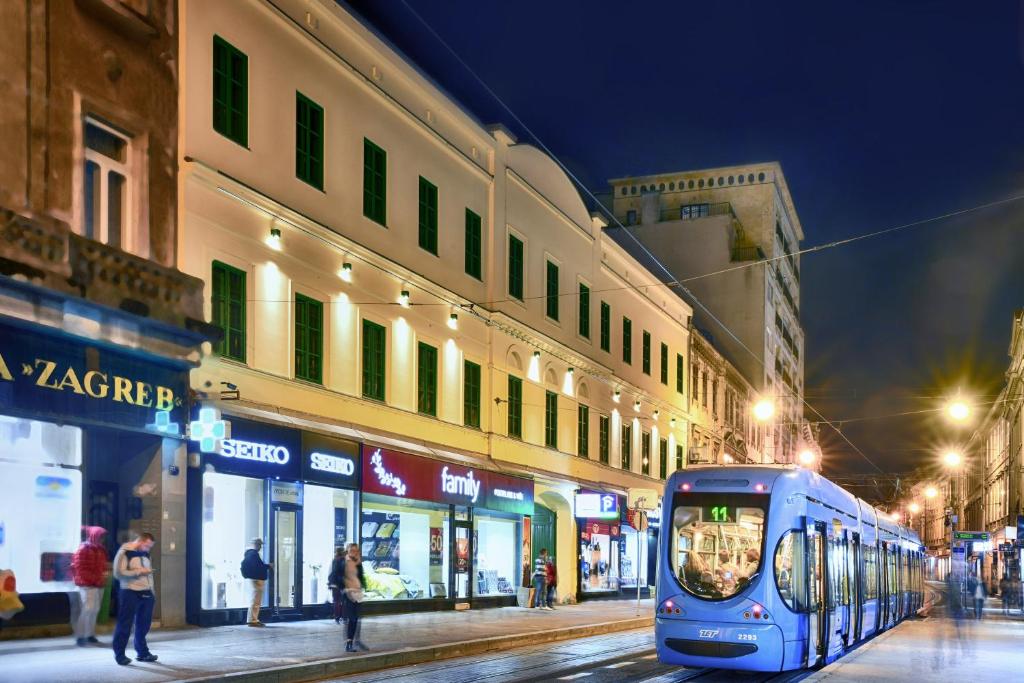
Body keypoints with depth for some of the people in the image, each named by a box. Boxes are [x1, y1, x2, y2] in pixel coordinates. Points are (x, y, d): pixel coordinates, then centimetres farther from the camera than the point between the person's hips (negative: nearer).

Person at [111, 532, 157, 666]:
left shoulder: (145, 554, 14)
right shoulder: (124, 553, -9)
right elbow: (118, 573, -17)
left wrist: (152, 592, 16)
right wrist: (138, 571, -17)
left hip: (146, 594, 7)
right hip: (130, 593, -7)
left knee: (144, 625, 11)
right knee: (125, 625, -1)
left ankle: (142, 652, 21)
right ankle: (119, 654, 6)